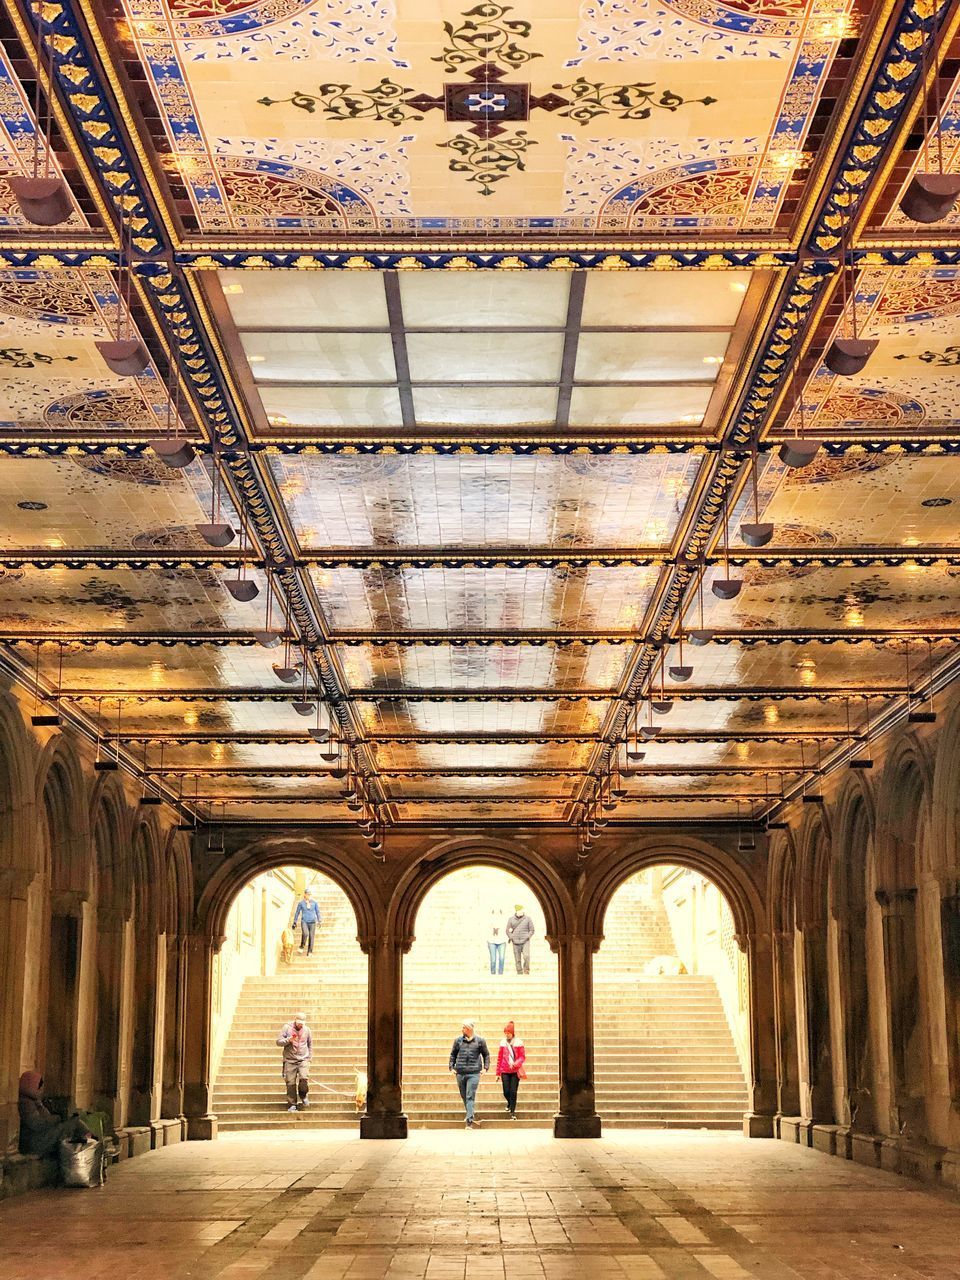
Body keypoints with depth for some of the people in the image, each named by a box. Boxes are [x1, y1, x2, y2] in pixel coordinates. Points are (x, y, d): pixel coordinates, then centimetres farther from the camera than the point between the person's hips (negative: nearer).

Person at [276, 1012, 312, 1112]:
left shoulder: (306, 1029, 7)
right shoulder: (286, 1027, -1)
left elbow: (310, 1044, 18)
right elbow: (278, 1041, -1)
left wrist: (309, 1058, 12)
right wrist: (289, 1040, -18)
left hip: (303, 1060, 1)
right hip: (290, 1060, -1)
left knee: (304, 1079, -19)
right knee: (290, 1083, -4)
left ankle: (303, 1096, 10)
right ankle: (292, 1105, 9)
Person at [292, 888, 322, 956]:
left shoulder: (314, 902, 2)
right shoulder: (301, 903, 0)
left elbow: (318, 912, 4)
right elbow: (297, 913, 7)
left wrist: (319, 921, -7)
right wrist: (294, 922, 7)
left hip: (312, 922, 2)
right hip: (304, 921, -2)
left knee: (311, 936, -3)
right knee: (305, 933, -26)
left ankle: (310, 952, 6)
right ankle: (302, 946, -2)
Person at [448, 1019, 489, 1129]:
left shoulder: (480, 1040, 2)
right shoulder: (458, 1040, 7)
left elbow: (486, 1054, 11)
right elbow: (453, 1054, 16)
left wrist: (486, 1067, 1)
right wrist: (451, 1066, 6)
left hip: (473, 1073, -3)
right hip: (460, 1073, 3)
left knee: (470, 1097, -10)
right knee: (464, 1096, 11)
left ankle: (469, 1121, -13)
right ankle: (471, 1115, 28)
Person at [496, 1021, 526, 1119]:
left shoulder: (518, 1042, -2)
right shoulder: (503, 1043, 6)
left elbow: (523, 1057, -1)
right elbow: (499, 1058, 11)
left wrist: (515, 1064, -18)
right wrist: (498, 1073, 12)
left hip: (515, 1071, -2)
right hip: (505, 1071, 2)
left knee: (513, 1092, -5)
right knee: (506, 1092, -2)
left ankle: (513, 1112, 5)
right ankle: (509, 1103, 29)